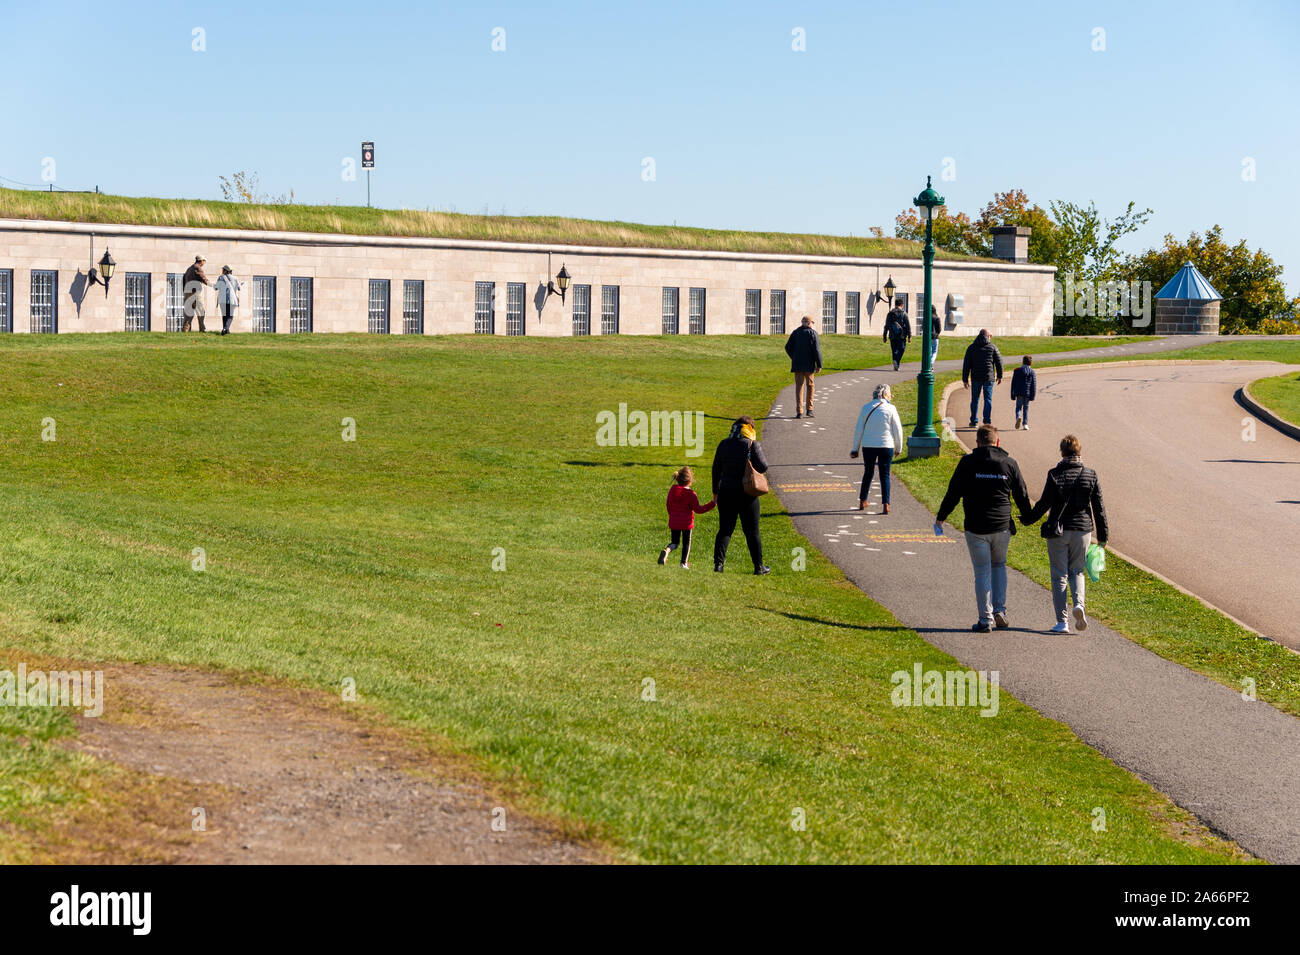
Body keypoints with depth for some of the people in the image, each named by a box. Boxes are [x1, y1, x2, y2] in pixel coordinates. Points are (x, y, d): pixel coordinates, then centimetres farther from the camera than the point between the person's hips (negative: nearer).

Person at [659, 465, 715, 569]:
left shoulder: (672, 490, 3)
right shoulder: (690, 494, -14)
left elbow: (669, 506, 13)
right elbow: (698, 509, -14)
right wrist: (713, 503, -12)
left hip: (673, 522, 4)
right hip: (686, 522, -4)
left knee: (675, 542, 14)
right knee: (686, 542, 11)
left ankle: (667, 550, -17)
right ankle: (684, 563, 9)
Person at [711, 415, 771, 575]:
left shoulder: (723, 444, 4)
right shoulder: (753, 445, -8)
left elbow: (716, 469, 8)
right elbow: (763, 466, -14)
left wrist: (716, 491, 16)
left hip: (726, 492, 3)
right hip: (747, 494, -3)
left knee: (725, 529, 7)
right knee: (752, 532, 6)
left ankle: (718, 562, -6)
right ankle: (758, 567, 14)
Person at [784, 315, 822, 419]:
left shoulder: (795, 333, 7)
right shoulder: (812, 333, -6)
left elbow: (788, 347, 9)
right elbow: (816, 349, -11)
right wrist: (819, 364, -7)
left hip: (797, 364, 3)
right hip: (809, 364, -3)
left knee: (799, 387, 3)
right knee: (810, 386, 11)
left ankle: (799, 411, -3)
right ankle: (809, 409, 11)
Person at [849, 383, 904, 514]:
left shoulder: (865, 408, 0)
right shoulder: (891, 409, -7)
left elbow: (858, 430, 2)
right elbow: (898, 430, -3)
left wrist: (855, 449, 9)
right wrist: (899, 448, 9)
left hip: (868, 446, 2)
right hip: (886, 446, -2)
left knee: (868, 473, 18)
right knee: (885, 475, 4)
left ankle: (862, 502, 22)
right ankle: (885, 505, -5)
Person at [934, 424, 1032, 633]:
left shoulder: (967, 462, -3)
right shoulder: (1009, 463, 3)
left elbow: (953, 492, -2)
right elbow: (1021, 495, 8)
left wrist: (941, 517, 10)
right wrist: (1027, 517, 26)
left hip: (976, 528, -2)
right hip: (1002, 527, 2)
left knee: (982, 572, 4)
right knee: (999, 566, 21)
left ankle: (985, 619, 2)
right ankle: (999, 610, 10)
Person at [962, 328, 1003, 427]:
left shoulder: (971, 347, 3)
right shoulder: (992, 347, 0)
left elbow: (966, 365, 2)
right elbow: (999, 362, 3)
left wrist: (965, 379, 5)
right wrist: (999, 376, 15)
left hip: (976, 378, 1)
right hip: (989, 378, -1)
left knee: (975, 399, 12)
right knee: (988, 399, 2)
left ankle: (973, 421, 14)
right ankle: (987, 421, -5)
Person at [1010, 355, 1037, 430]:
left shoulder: (1017, 371, 2)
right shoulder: (1032, 372, 1)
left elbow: (1013, 383, 5)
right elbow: (1034, 385, 1)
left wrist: (1013, 394, 11)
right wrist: (1033, 396, 6)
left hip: (1019, 393, 0)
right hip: (1027, 393, 0)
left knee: (1018, 407, 9)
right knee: (1026, 408, 11)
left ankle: (1018, 417, -22)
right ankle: (1025, 424, 8)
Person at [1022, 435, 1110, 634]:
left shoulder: (1055, 475, -9)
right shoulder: (1091, 475, 0)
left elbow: (1044, 504, -8)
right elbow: (1099, 507, 4)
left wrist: (1028, 519, 8)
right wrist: (1103, 535, 12)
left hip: (1058, 531, -2)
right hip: (1082, 530, 2)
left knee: (1059, 576, 5)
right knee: (1076, 571, 18)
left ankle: (1062, 621, 2)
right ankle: (1079, 604, -9)